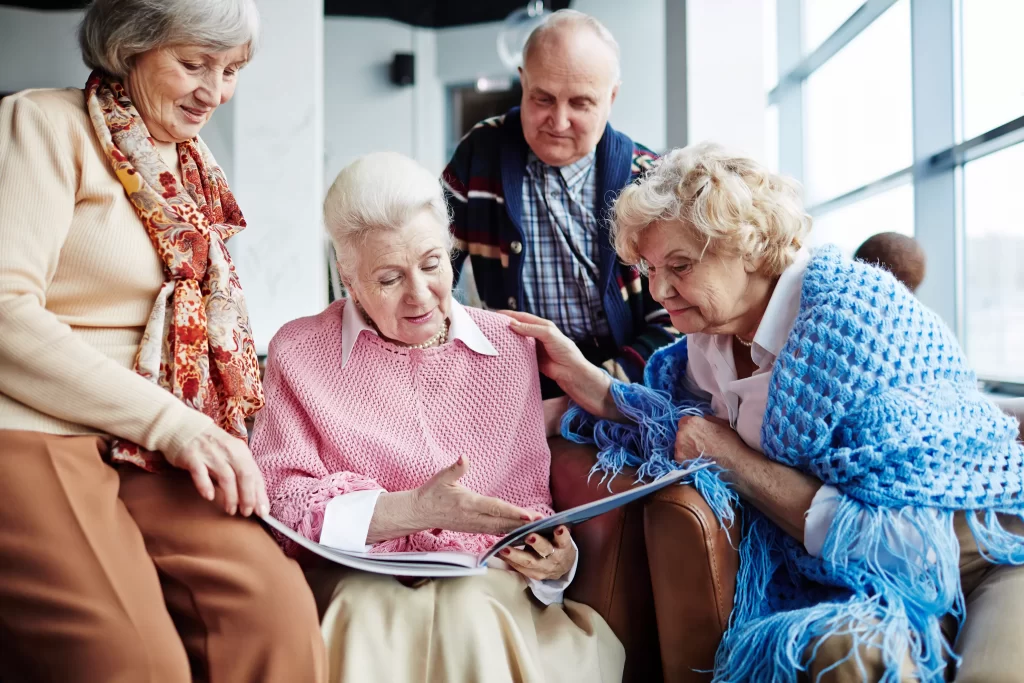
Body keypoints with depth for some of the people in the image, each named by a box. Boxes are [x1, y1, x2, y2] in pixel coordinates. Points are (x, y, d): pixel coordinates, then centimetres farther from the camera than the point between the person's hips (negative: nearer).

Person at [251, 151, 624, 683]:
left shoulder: (509, 347, 9)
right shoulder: (300, 352, 4)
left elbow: (528, 501, 9)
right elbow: (278, 500, -6)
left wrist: (553, 557, -14)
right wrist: (413, 510, -17)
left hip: (488, 582, 1)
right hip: (361, 580, 0)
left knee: (472, 611, -34)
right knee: (375, 611, -35)